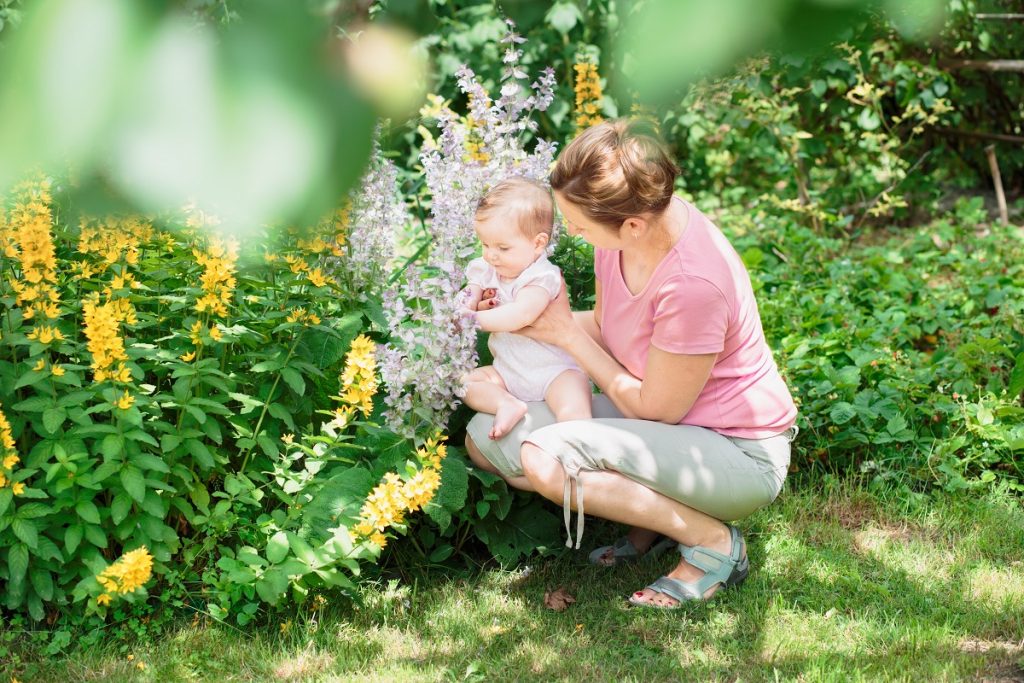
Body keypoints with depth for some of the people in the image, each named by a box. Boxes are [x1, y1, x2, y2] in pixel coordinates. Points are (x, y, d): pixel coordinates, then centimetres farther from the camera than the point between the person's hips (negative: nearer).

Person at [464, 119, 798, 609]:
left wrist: (566, 333, -12)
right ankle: (653, 512, 7)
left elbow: (656, 408, -19)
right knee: (486, 437, -2)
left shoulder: (693, 284, -33)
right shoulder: (622, 221, -11)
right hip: (668, 423, 9)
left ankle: (713, 540, -10)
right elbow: (605, 328, 8)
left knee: (546, 457, -29)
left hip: (737, 454, -8)